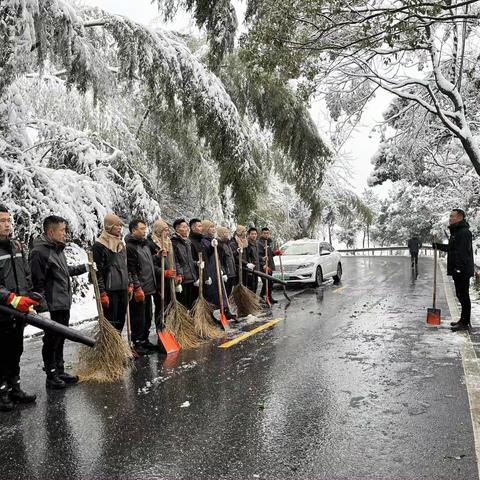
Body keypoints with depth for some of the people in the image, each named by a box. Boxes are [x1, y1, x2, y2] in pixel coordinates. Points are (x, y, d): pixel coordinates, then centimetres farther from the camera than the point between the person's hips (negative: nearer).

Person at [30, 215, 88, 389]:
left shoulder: (58, 248, 13)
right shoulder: (40, 251, -17)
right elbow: (38, 282, -19)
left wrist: (84, 267, 24)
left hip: (64, 304, 9)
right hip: (52, 306, -9)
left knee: (60, 339, 18)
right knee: (51, 340, 3)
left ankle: (59, 371, 30)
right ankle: (51, 376, 15)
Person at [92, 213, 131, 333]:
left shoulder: (121, 244, 15)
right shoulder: (99, 245, -9)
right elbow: (97, 271, -13)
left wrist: (129, 285, 17)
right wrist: (102, 293, -16)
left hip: (123, 289, 7)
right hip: (109, 290, -7)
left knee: (120, 321, 12)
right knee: (110, 323, -3)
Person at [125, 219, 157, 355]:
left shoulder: (144, 245, 16)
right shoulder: (129, 246, -14)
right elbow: (131, 270, -19)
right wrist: (137, 288, -21)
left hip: (148, 288, 9)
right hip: (138, 290, -9)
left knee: (148, 317, 16)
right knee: (138, 318, -1)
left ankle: (145, 340, 27)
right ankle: (137, 344, 9)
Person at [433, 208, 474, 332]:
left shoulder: (464, 232, -17)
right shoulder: (455, 232, 17)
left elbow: (462, 252, -24)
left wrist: (459, 267, -27)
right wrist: (438, 246, 25)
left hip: (462, 271, -11)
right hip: (457, 270, 11)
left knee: (463, 296, -4)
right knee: (461, 295, 16)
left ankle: (465, 323, 2)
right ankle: (463, 320, 26)